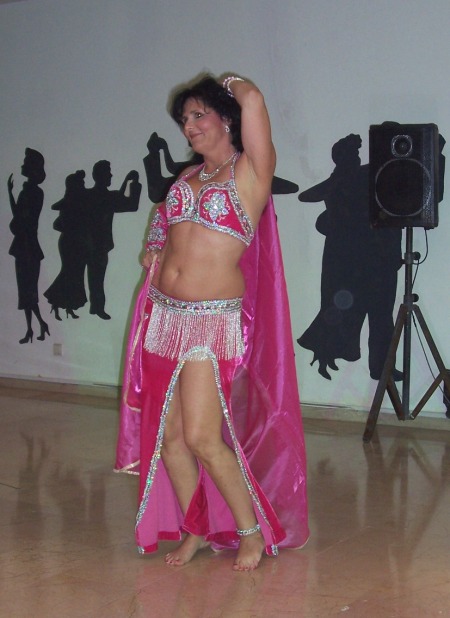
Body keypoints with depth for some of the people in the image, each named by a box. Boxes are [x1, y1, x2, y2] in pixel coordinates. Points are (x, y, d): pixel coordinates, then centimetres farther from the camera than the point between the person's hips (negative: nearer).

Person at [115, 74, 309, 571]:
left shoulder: (250, 171, -4)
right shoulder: (188, 176, 15)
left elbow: (252, 99, -18)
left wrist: (232, 85, 3)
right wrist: (157, 248, 15)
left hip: (213, 322, -7)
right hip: (164, 317, 7)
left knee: (202, 438, -12)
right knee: (167, 436, 7)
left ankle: (253, 531, 8)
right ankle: (194, 530, 23)